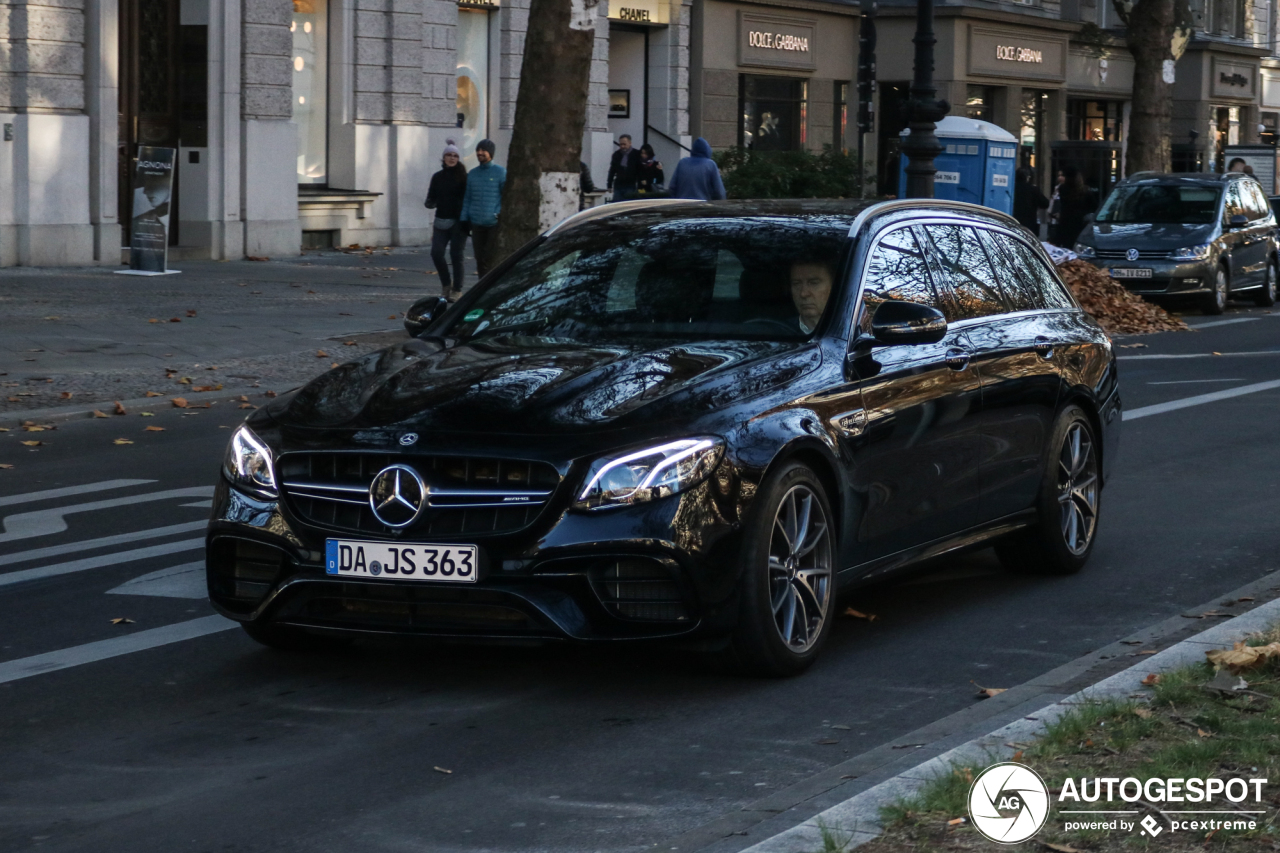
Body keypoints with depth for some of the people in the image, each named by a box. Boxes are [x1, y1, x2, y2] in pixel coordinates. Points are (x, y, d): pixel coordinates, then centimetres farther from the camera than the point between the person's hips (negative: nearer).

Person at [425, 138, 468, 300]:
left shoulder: (463, 177, -2)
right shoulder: (437, 177, 9)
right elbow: (431, 198, 12)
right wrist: (431, 203, -11)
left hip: (458, 221, -4)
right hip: (441, 221, 4)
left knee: (456, 255, -2)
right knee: (436, 252, -6)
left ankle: (457, 290, 8)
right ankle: (446, 283, 16)